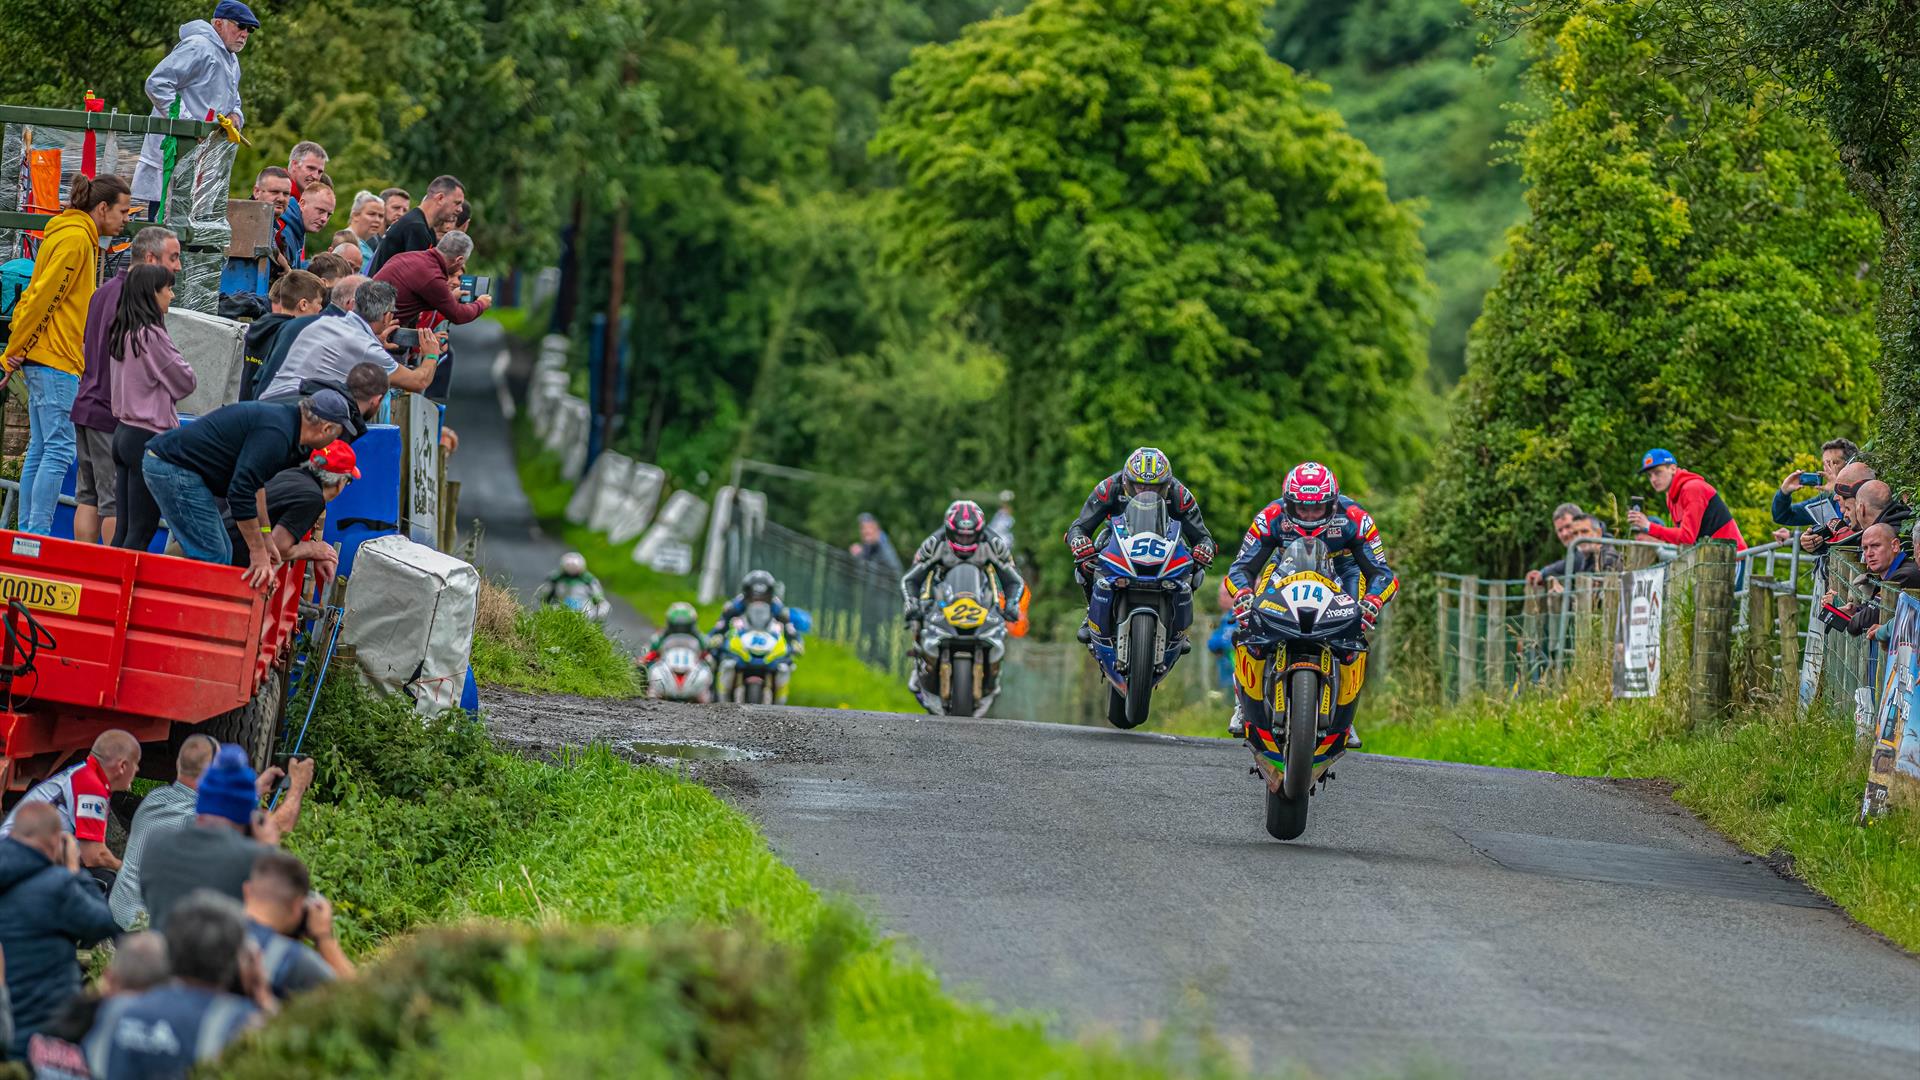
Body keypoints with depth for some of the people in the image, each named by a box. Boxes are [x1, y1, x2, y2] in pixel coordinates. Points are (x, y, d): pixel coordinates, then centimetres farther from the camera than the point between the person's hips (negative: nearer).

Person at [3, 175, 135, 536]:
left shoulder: (79, 238, 20)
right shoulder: (76, 239, -12)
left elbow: (36, 296, 22)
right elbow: (42, 297, -16)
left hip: (43, 359, 10)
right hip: (55, 359, -10)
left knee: (41, 449, 9)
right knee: (59, 448, -12)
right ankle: (38, 534, -16)